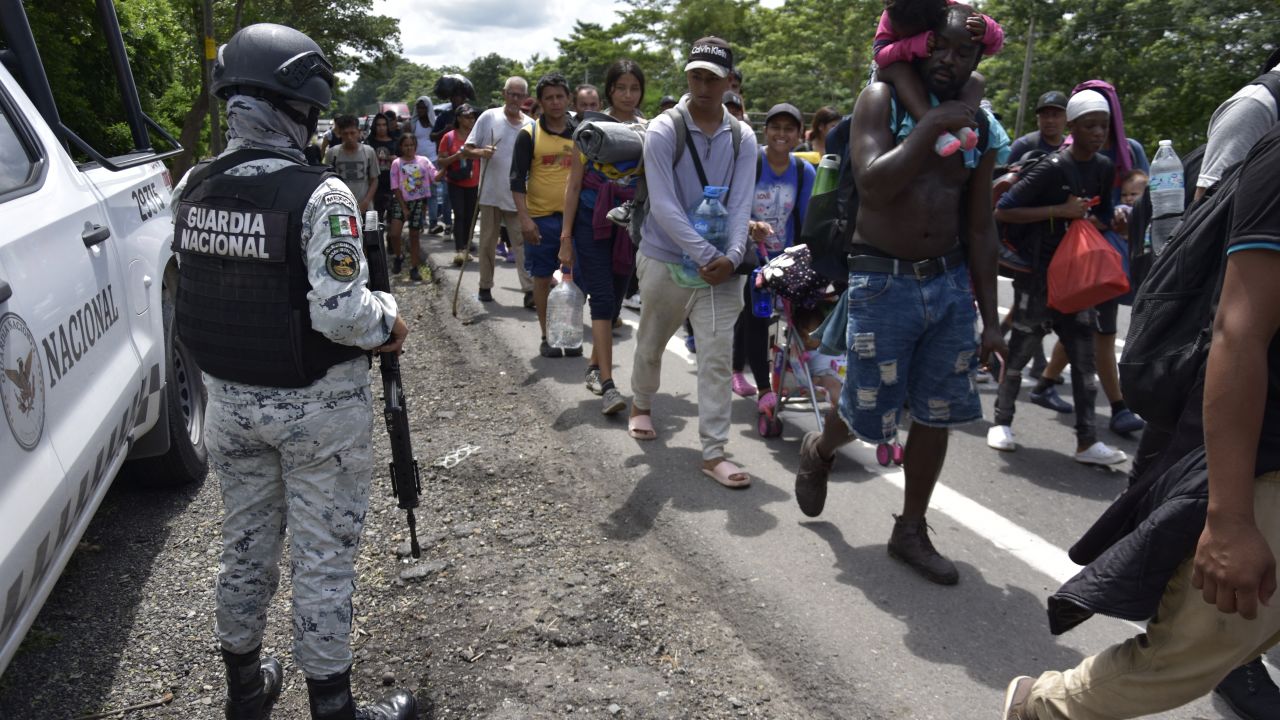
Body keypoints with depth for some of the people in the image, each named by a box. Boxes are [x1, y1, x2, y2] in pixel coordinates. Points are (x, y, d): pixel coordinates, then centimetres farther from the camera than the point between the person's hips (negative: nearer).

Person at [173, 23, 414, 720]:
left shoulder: (191, 188, -1)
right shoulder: (317, 194, -21)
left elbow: (194, 297, 7)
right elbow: (341, 314, -24)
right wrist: (389, 321, -5)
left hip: (229, 398, 6)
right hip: (317, 407, -6)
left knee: (245, 544, 21)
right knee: (323, 558, 7)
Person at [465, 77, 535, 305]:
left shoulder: (531, 125, 7)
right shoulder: (489, 117, 0)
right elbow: (467, 149, 0)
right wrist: (481, 153, -20)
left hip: (518, 195, 1)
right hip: (491, 192, -1)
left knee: (523, 242, -4)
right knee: (488, 241, 9)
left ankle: (530, 290, -7)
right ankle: (485, 286, 21)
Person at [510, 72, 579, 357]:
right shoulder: (528, 134, -1)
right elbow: (517, 180, -4)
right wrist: (524, 218, -13)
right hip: (541, 217, -2)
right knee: (543, 277, 5)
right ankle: (546, 336, 16)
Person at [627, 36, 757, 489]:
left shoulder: (742, 137, 2)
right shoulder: (664, 130, -8)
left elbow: (741, 204, -3)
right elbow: (663, 204, -17)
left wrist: (732, 255, -20)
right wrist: (704, 254, -24)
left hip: (721, 266, 2)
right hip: (665, 260, -1)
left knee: (718, 357, -5)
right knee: (651, 344, 17)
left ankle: (713, 452, 1)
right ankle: (642, 405, 46)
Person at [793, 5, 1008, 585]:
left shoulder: (980, 130, 8)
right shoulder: (882, 99, -5)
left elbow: (979, 229, 11)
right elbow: (872, 185, -21)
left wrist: (990, 318, 8)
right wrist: (931, 125, -18)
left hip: (950, 282, 5)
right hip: (883, 282, -4)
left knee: (935, 416, 7)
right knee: (869, 417, 1)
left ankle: (910, 531, 25)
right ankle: (819, 449, 37)